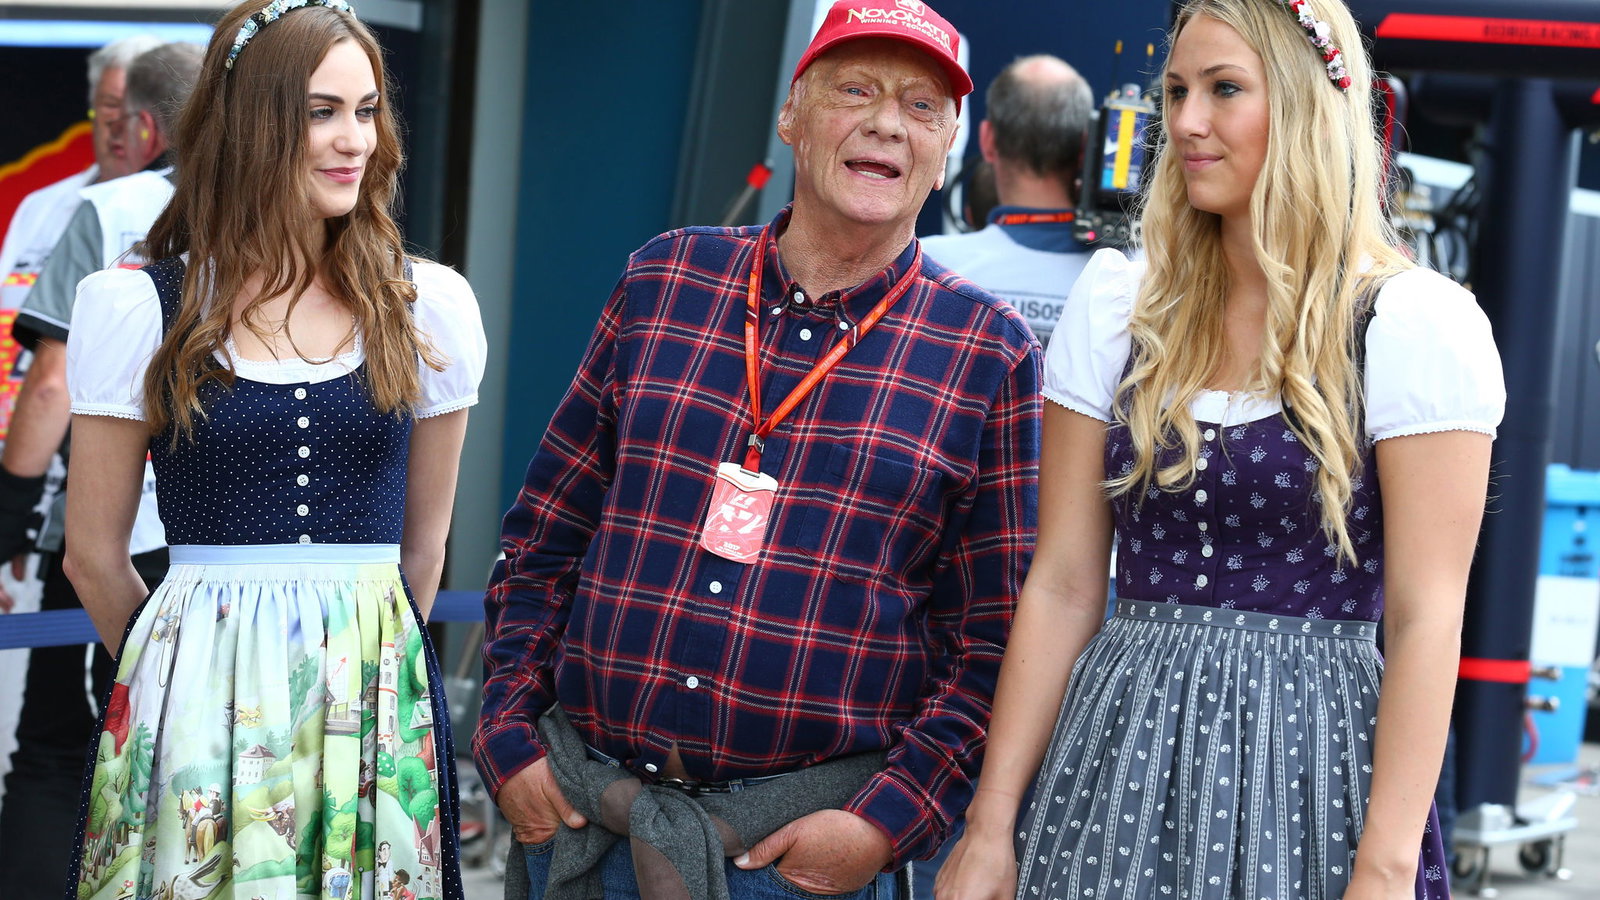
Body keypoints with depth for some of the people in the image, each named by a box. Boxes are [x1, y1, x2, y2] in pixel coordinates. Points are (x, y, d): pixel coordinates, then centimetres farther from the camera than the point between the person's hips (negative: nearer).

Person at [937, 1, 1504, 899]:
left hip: (1308, 758, -3)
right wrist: (990, 824, 0)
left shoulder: (1417, 323, -7)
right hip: (1119, 756, 4)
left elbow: (1425, 620, -10)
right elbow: (1063, 585, 5)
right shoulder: (1117, 305, 5)